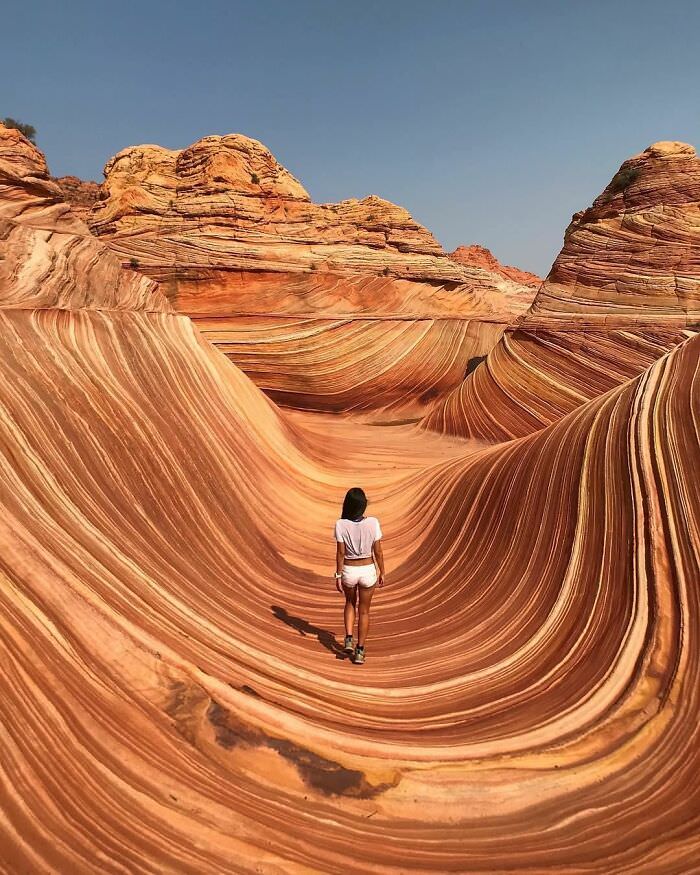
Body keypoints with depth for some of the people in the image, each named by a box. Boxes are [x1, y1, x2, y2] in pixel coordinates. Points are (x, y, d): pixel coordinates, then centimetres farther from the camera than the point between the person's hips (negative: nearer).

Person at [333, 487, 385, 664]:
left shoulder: (340, 524, -17)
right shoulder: (373, 522, -16)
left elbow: (340, 553, -12)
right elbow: (378, 552, -9)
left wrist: (338, 576, -1)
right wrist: (382, 573, 5)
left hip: (348, 571, 0)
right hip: (368, 571, 0)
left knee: (350, 603, 30)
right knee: (364, 611, 18)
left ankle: (349, 639, 16)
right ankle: (360, 652, 20)